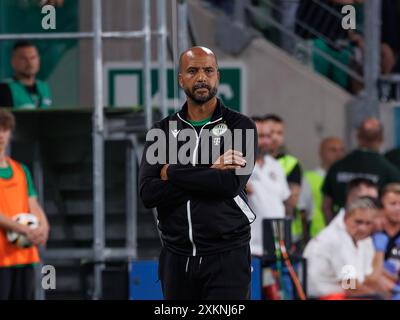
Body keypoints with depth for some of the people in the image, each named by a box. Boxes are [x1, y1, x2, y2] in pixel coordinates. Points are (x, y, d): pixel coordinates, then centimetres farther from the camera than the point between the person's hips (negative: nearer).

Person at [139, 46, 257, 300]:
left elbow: (231, 183, -16)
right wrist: (209, 175, -14)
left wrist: (172, 173, -9)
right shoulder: (163, 131, 8)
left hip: (226, 257, -3)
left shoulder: (240, 127, 0)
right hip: (177, 257, 3)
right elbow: (149, 194, -5)